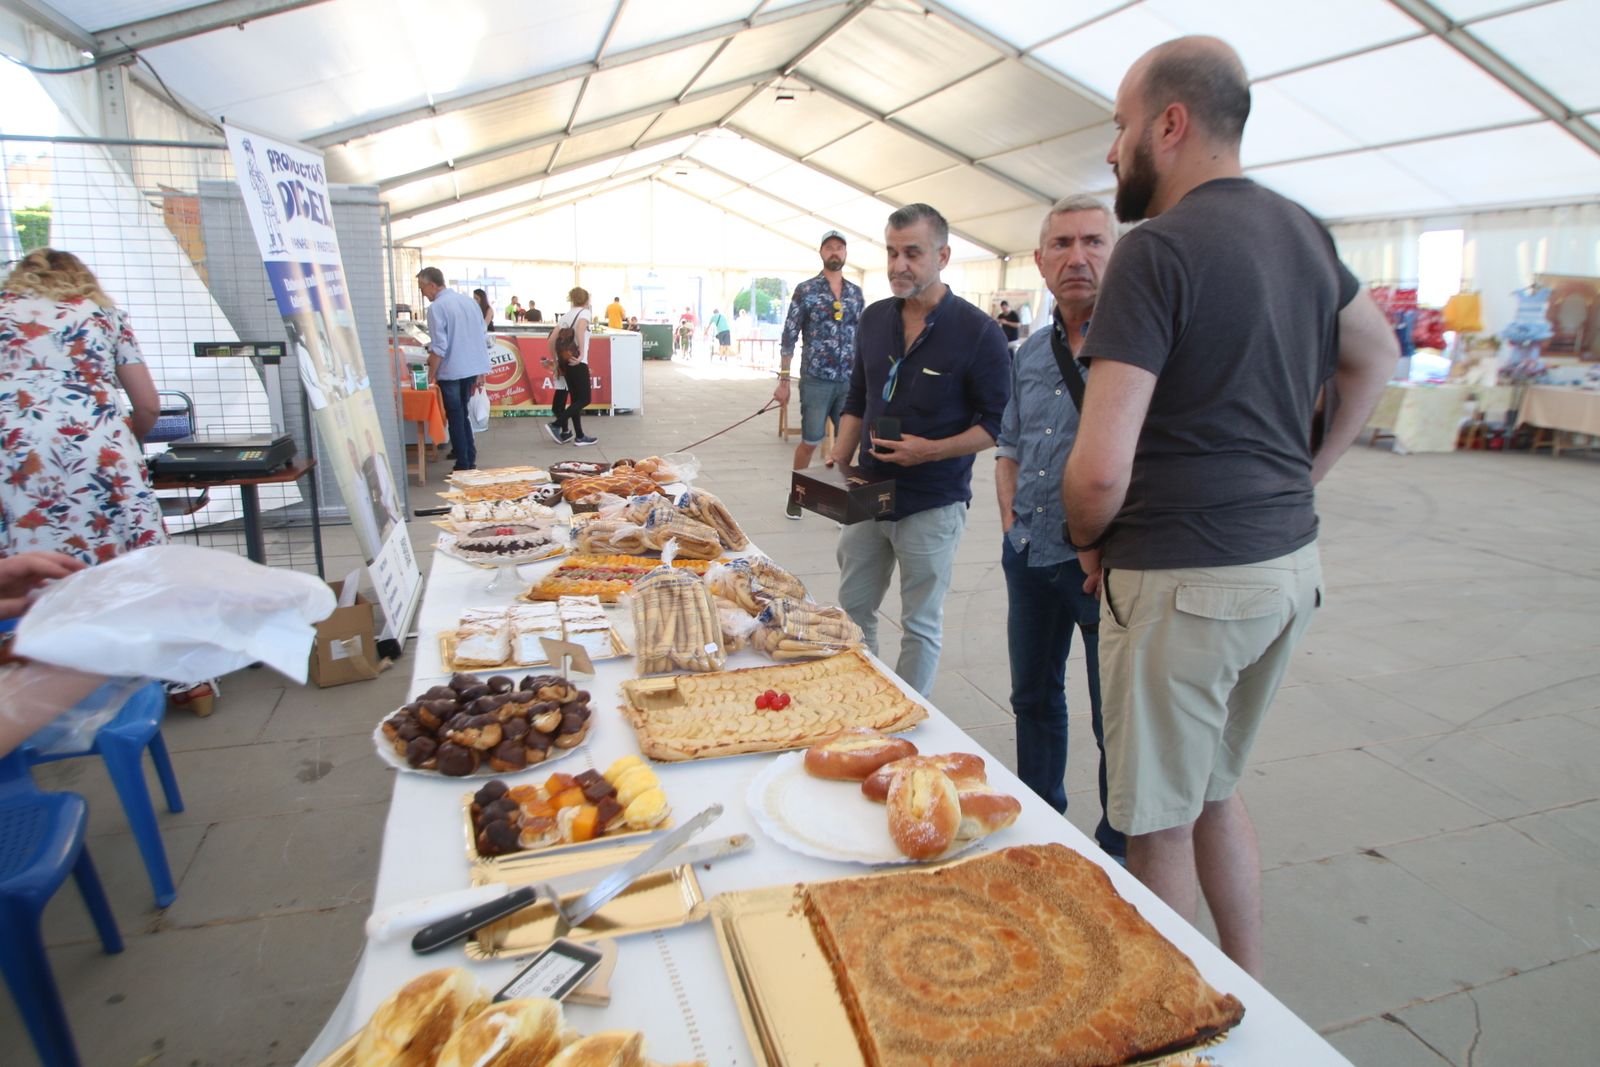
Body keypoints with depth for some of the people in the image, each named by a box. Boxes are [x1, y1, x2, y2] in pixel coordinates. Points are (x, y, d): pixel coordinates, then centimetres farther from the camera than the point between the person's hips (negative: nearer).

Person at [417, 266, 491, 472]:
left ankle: (464, 465, 7)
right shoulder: (469, 301, 8)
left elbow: (439, 347, -18)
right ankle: (470, 459, 20)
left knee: (456, 418, 3)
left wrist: (430, 376, -10)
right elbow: (484, 337, 12)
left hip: (451, 371, -7)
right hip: (472, 368, 7)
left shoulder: (437, 307, -13)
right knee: (463, 414, 19)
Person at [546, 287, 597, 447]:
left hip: (565, 361, 8)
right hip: (577, 362, -8)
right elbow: (580, 329, -24)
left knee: (575, 399, 12)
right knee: (584, 399, -2)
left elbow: (552, 339, 11)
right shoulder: (585, 312, -2)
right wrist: (582, 353, -26)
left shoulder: (565, 316, 18)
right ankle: (556, 426, -11)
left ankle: (579, 437, 14)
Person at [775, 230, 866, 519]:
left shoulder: (856, 293, 11)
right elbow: (789, 337, -2)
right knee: (810, 442, 3)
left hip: (850, 382, 3)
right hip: (816, 380, -3)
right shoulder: (805, 290, -1)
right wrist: (783, 380, -6)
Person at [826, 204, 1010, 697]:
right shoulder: (874, 319, 6)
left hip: (931, 506, -6)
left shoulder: (977, 332, -12)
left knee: (921, 625, 9)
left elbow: (997, 425, -11)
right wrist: (839, 460, 3)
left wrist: (931, 450, -23)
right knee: (852, 611, 16)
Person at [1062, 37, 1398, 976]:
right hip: (1293, 563, 9)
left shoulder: (1159, 248, -16)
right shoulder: (1301, 229, 9)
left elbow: (1100, 470, -24)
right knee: (1215, 785, 24)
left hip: (1186, 580, -8)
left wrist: (1090, 539, -3)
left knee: (1159, 821, 9)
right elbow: (1377, 356, 26)